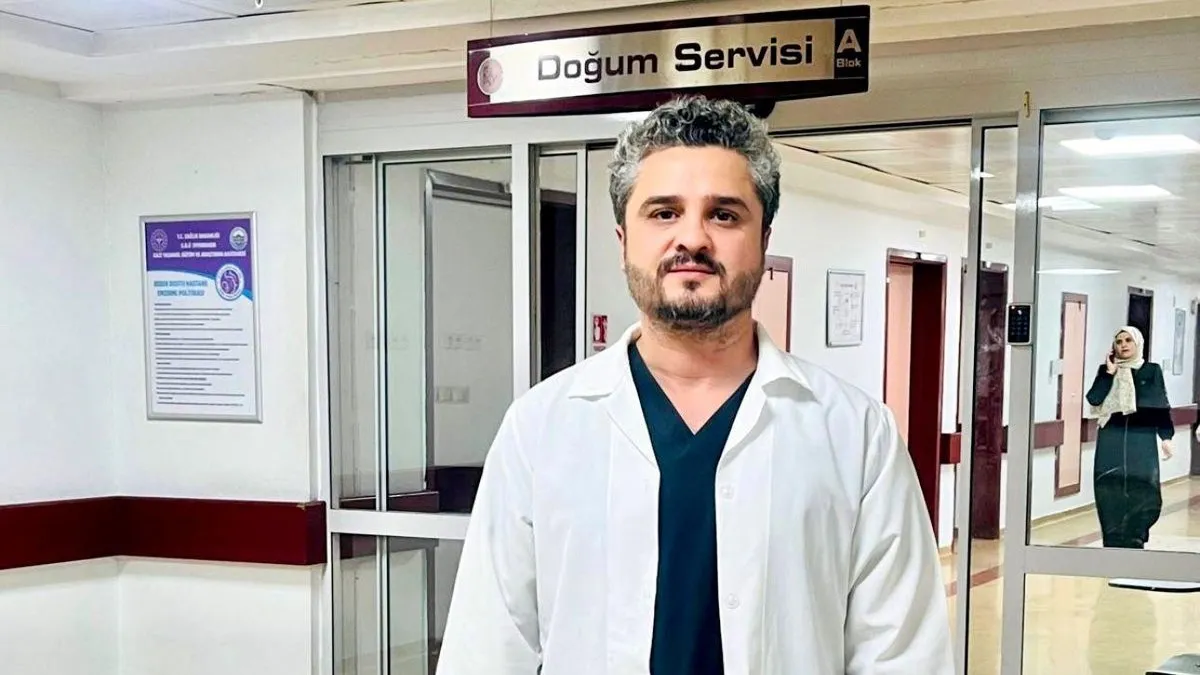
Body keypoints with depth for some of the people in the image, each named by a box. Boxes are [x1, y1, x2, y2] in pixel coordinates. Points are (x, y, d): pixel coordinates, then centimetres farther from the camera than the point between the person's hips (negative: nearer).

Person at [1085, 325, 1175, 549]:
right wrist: (1110, 372, -8)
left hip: (1142, 440, -1)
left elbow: (1161, 407, 4)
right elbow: (1093, 399, -7)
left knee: (1141, 492, -7)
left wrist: (1166, 437, -3)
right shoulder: (1106, 370, 7)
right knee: (1111, 492, -3)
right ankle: (1114, 541, 4)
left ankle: (1135, 538, 2)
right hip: (1112, 440, 1)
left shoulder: (1152, 371, 4)